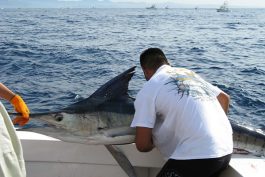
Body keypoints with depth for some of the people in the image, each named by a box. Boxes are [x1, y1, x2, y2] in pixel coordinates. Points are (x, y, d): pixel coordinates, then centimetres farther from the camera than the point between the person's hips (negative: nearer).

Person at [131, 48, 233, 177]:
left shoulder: (147, 90, -2)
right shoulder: (189, 73, 18)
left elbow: (142, 145, -5)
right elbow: (224, 98, 24)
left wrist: (156, 141, 16)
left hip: (196, 156, -7)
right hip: (226, 151, 8)